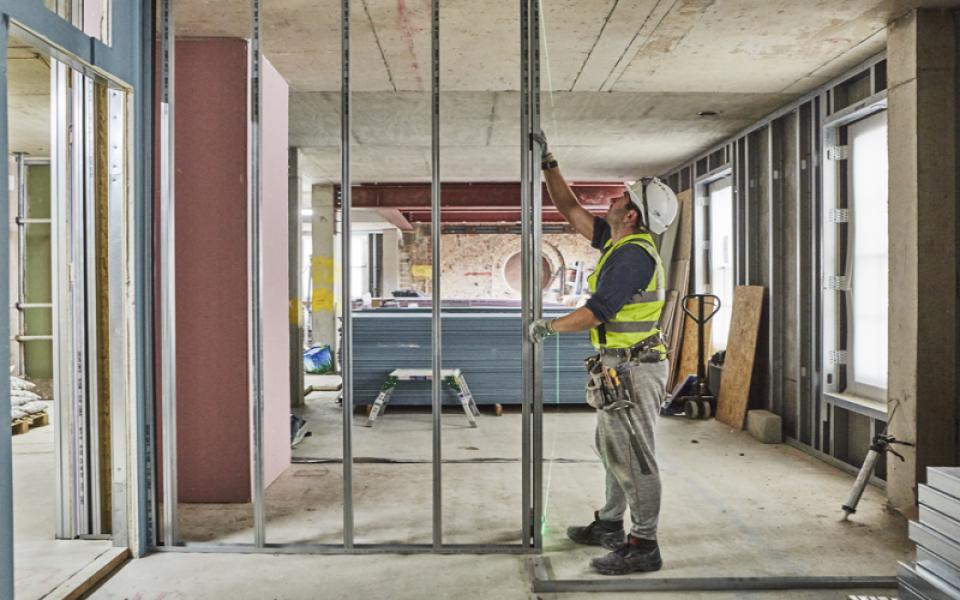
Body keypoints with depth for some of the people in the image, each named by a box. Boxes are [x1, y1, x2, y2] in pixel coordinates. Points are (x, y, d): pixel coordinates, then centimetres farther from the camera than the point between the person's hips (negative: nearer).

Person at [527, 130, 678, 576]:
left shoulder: (633, 254, -20)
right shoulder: (618, 241, 10)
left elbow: (595, 312, -22)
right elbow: (571, 211, 19)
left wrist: (547, 327, -9)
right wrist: (548, 163, 17)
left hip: (631, 370, -11)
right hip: (619, 369, 11)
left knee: (634, 457, -3)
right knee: (614, 451, 20)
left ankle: (643, 546, 6)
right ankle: (609, 526, 35)